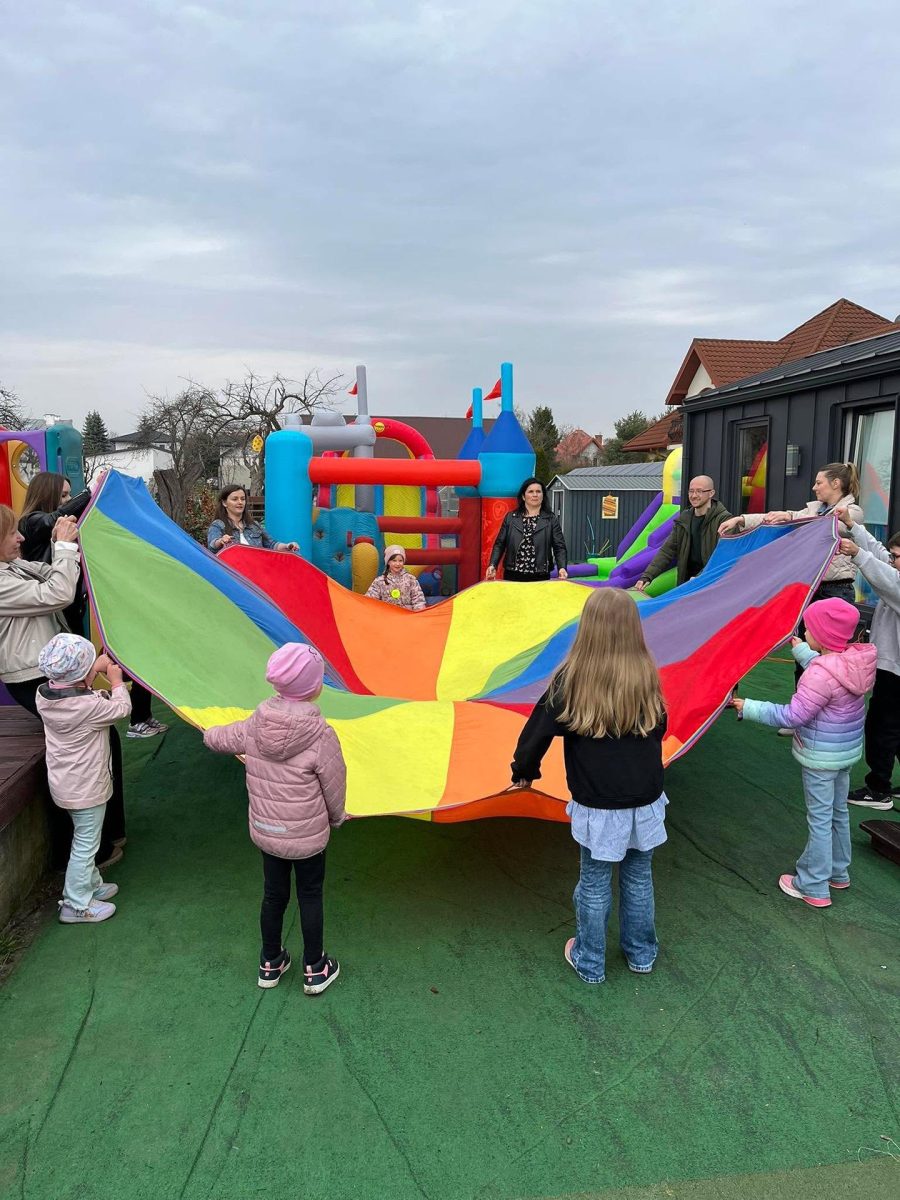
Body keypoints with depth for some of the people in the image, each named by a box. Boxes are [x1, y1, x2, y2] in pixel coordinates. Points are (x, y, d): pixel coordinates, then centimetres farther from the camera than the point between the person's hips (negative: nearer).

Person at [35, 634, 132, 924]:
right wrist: (116, 681, 2)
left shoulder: (44, 695, -8)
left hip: (64, 784, 8)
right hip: (86, 788, -8)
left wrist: (97, 669, 14)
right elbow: (122, 708, -12)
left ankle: (92, 885, 40)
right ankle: (76, 905, 19)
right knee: (85, 845, 7)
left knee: (84, 841, 24)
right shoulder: (88, 706, -31)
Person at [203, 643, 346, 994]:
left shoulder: (253, 727, -12)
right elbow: (334, 789, -14)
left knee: (273, 895, 22)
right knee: (310, 897, 17)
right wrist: (336, 818, 7)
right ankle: (315, 970, 32)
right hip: (308, 836, -4)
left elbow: (215, 738, 7)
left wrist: (210, 732, 32)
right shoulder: (321, 735, -25)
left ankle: (270, 964, 40)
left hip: (264, 831, 4)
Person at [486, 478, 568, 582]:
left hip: (540, 577, 0)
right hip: (513, 576, 1)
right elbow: (499, 544, 8)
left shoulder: (551, 520, 6)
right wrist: (492, 565, -7)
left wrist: (562, 568, -15)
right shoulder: (510, 518, 8)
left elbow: (559, 547, 1)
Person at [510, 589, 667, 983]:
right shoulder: (648, 678, -10)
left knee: (594, 885, 15)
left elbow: (538, 732, -10)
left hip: (597, 806, -3)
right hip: (645, 802, 3)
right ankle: (641, 954, 41)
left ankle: (589, 963, 33)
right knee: (638, 879, 22)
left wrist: (524, 770, 9)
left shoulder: (571, 679, -19)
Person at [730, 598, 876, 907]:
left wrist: (749, 708, -20)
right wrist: (801, 650, 29)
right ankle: (838, 872, 40)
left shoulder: (820, 674, -31)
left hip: (820, 757, -9)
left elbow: (793, 716, -26)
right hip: (847, 750, 9)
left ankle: (813, 886, 17)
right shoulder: (854, 658, -5)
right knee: (838, 812, 23)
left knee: (820, 818, 4)